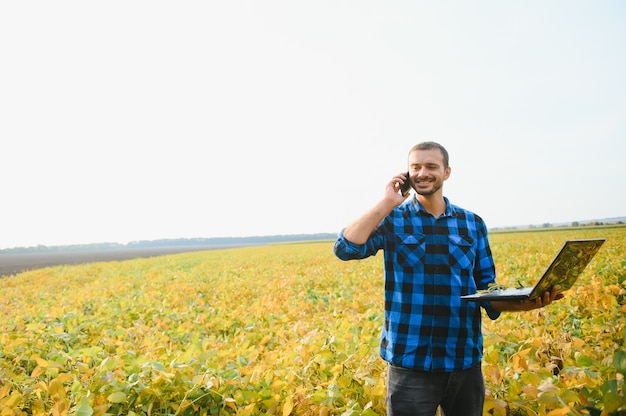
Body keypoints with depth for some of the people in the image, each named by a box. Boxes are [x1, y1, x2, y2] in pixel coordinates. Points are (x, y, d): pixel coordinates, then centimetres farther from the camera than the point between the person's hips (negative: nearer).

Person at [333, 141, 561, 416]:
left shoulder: (473, 224, 8)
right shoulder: (392, 220, 0)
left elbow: (487, 291, 11)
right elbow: (345, 248, -16)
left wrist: (525, 302, -9)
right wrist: (387, 203, -13)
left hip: (465, 358, 3)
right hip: (409, 359, -3)